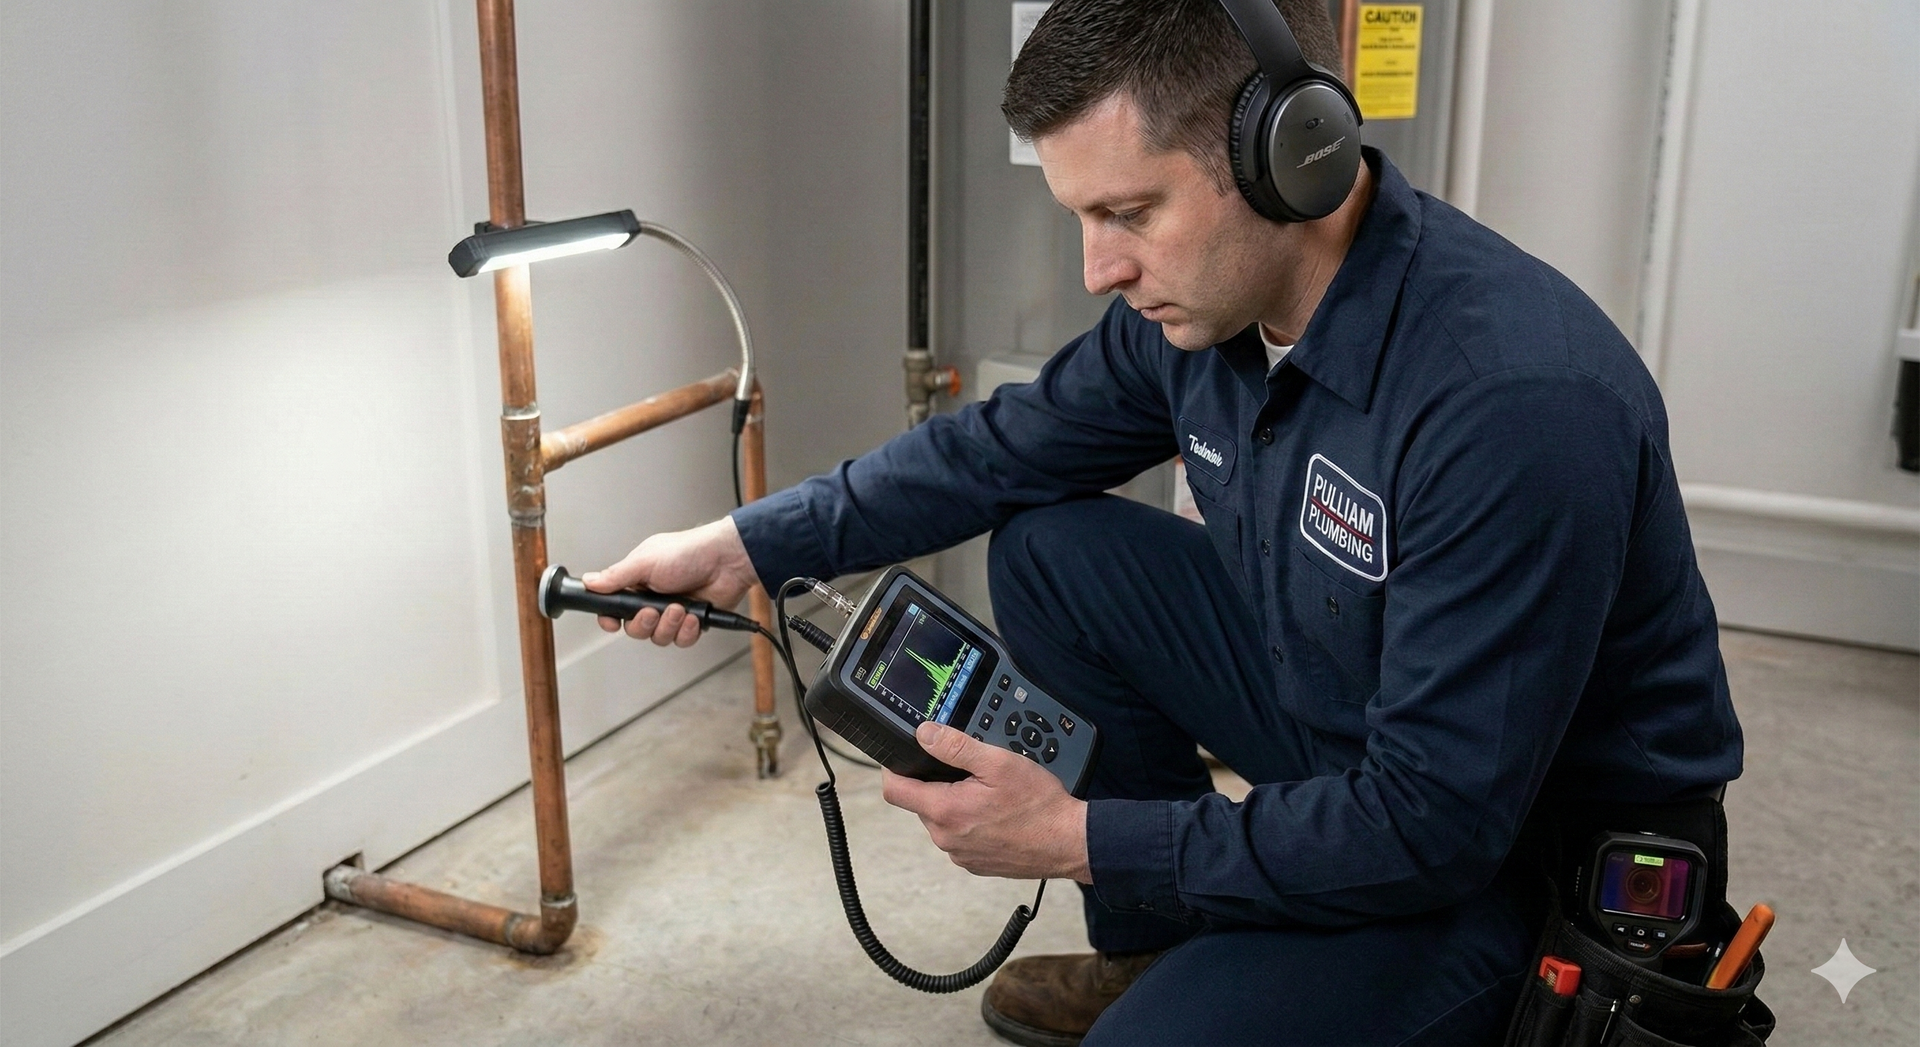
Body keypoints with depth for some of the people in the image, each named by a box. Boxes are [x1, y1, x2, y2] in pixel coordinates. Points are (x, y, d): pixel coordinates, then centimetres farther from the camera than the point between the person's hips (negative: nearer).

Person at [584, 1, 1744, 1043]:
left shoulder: (1517, 400, -34)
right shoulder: (1200, 302, -11)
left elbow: (1438, 825, -30)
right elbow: (1003, 449, 4)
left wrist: (1080, 836, -25)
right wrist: (747, 544, 0)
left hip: (1540, 843, -7)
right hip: (1344, 721, 7)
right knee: (1052, 553, -1)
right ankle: (1160, 950, 12)